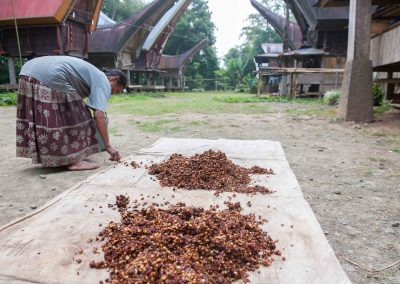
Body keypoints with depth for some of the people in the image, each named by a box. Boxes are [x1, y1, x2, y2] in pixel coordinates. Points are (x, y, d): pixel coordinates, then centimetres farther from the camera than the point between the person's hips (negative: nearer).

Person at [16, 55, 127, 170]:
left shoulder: (92, 73, 29)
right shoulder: (103, 81, 1)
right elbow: (99, 114, -11)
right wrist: (108, 146, -8)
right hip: (49, 77, -10)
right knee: (73, 116, 0)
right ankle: (73, 160, 1)